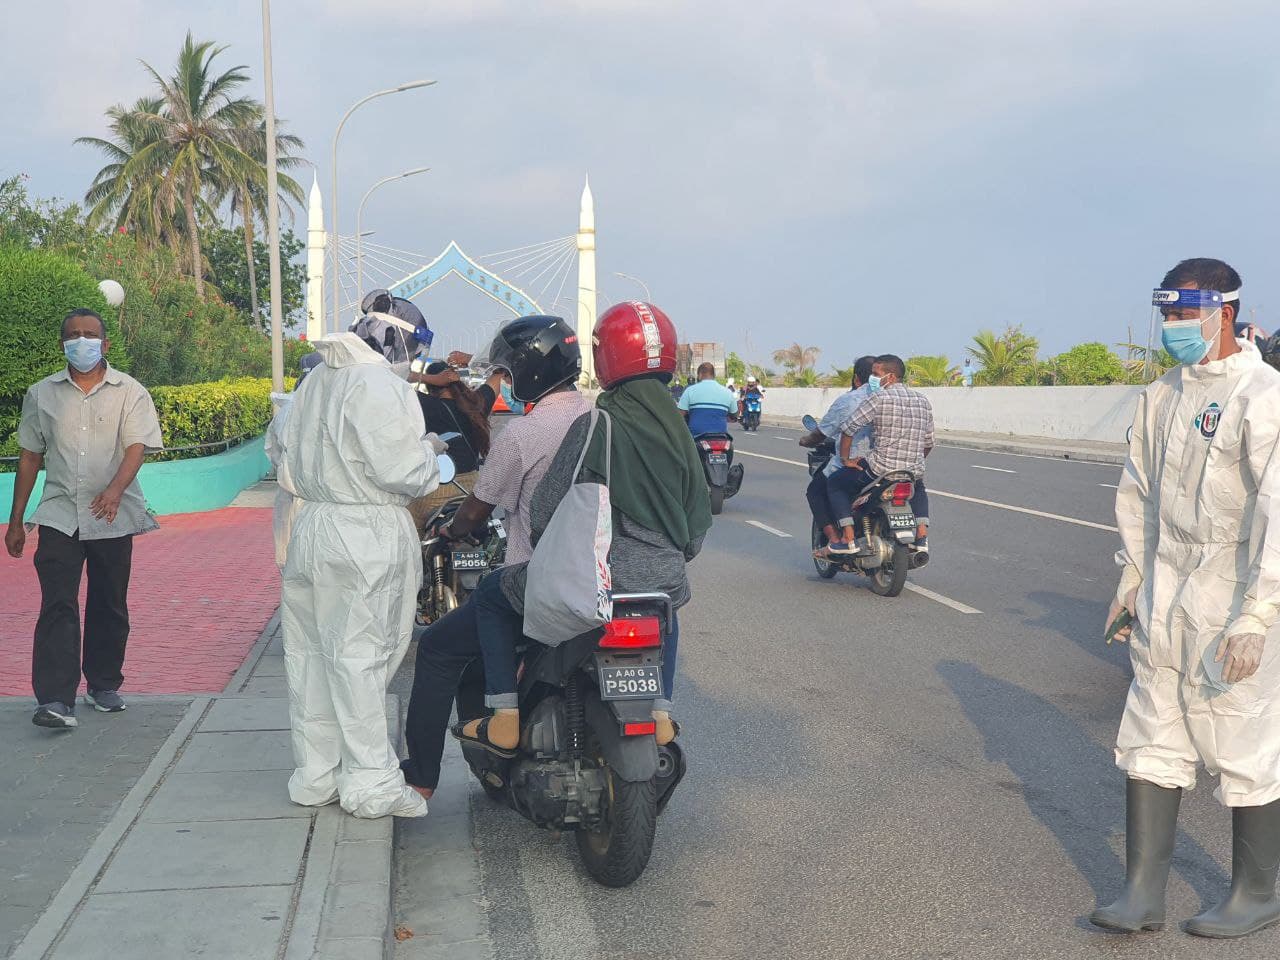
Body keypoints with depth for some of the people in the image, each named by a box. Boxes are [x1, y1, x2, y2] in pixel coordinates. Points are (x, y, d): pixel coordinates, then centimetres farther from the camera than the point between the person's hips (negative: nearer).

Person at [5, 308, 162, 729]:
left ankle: (104, 685, 26)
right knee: (58, 606, -10)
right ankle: (55, 700, -14)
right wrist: (16, 520, 12)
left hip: (113, 517, 0)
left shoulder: (129, 392, 2)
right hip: (59, 516, 0)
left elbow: (136, 447, -10)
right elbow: (30, 457, 13)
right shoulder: (42, 394, 9)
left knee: (109, 607, 9)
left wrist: (115, 489, -30)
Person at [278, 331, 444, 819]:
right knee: (360, 656, -4)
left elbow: (290, 465, 18)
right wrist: (428, 449, 1)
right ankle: (371, 784, 4)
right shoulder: (380, 387, -13)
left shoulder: (313, 383, 14)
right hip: (368, 538, -8)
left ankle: (315, 777, 20)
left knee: (311, 654, 11)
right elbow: (400, 470, -16)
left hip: (310, 528, 8)